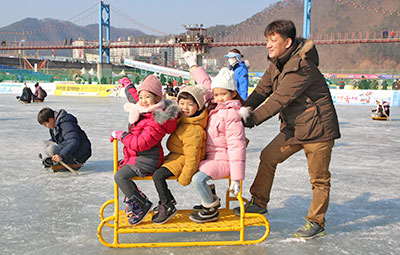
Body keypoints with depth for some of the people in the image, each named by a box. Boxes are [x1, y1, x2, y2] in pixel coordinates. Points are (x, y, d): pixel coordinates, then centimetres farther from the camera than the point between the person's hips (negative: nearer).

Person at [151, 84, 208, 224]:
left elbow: (192, 156, -28)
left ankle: (168, 207, -6)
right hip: (176, 155, 11)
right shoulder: (183, 118, -2)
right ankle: (168, 199, 32)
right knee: (157, 167, 22)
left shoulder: (193, 130, -30)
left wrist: (185, 177, -23)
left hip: (182, 159, -11)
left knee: (158, 175, -22)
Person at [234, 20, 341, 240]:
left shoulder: (302, 67, -24)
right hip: (293, 127, 8)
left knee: (319, 178, 3)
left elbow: (280, 99, -27)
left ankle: (316, 223, 18)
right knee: (268, 157, 6)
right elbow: (262, 91, 8)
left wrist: (253, 119, -24)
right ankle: (259, 202, 20)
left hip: (318, 127, -8)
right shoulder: (276, 64, 5)